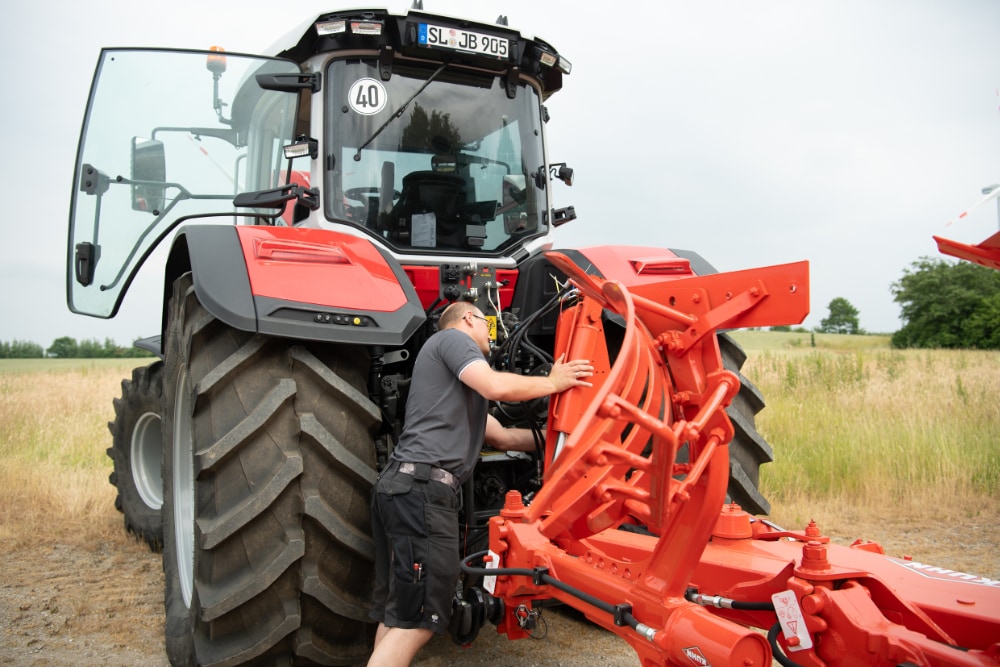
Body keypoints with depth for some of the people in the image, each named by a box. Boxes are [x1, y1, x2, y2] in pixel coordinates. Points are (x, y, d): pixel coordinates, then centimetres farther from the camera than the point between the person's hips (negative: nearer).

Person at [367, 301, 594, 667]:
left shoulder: (462, 383, 32)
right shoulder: (452, 337, 4)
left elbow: (502, 437, 32)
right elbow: (497, 387, -13)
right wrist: (554, 383, 2)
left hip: (403, 486, 10)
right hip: (422, 487, -10)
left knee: (397, 615, 13)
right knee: (417, 619, -10)